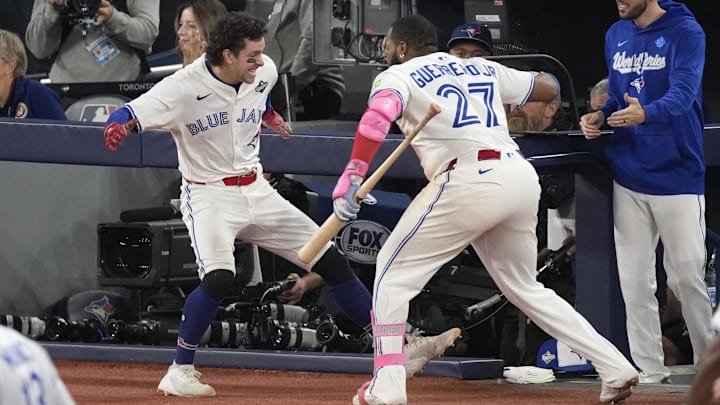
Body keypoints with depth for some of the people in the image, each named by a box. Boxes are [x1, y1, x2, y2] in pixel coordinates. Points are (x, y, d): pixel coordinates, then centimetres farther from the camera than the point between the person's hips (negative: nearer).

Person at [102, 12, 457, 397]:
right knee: (218, 278, -29)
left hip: (256, 191, 6)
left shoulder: (263, 71, -6)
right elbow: (130, 115, -27)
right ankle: (179, 372, -12)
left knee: (331, 260, 3)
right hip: (209, 195, -6)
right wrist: (118, 126, -49)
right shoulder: (184, 88, -23)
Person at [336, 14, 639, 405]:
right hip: (522, 178, 6)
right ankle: (615, 368, 15)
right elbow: (548, 87, 35)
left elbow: (378, 114, -15)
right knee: (525, 287, 23)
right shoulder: (483, 68, 25)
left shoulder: (398, 76, 8)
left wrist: (352, 175, -24)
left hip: (471, 180, -6)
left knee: (394, 268, 8)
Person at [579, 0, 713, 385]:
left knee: (687, 277, -3)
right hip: (628, 176, 6)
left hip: (677, 175, -6)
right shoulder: (616, 35, 10)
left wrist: (645, 114, -42)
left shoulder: (685, 32, -10)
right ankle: (650, 371, 12)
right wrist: (600, 117, -2)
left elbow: (682, 95, -23)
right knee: (634, 281, 5)